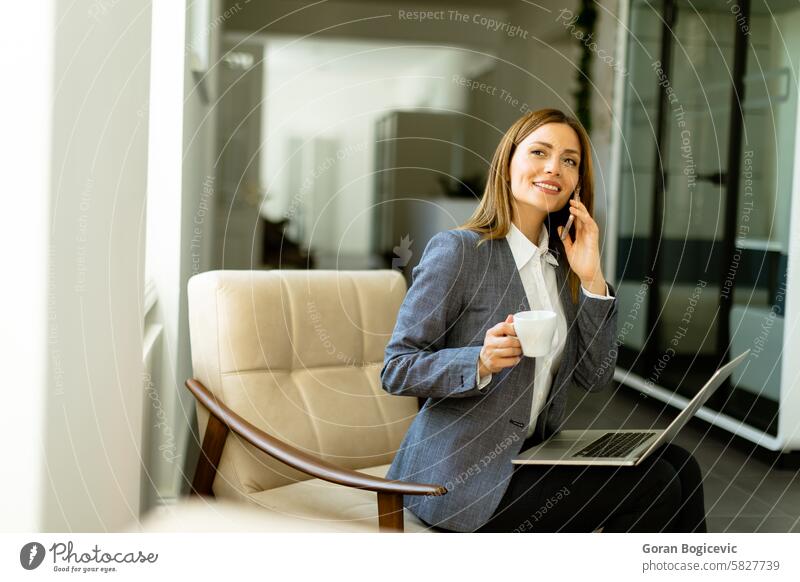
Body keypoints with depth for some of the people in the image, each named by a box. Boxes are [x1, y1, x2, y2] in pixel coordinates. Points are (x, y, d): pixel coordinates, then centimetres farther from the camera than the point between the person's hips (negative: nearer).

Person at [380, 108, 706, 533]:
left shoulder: (559, 262, 11)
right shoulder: (457, 250, -10)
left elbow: (594, 377, 5)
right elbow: (395, 370, -12)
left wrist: (591, 279, -5)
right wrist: (482, 362, -28)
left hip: (534, 451, 7)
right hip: (464, 477, -7)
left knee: (679, 467, -8)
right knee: (653, 486, -15)